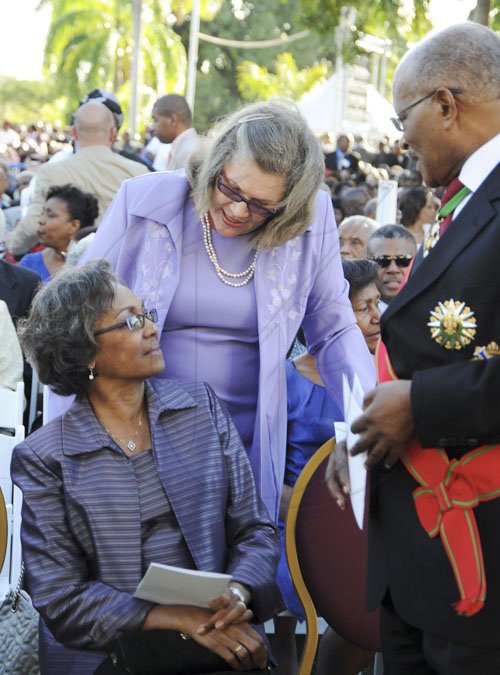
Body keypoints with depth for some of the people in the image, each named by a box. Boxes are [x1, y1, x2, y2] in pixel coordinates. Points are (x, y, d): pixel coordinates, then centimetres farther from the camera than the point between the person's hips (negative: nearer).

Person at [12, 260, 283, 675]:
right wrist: (178, 619, -18)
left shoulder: (202, 406, 8)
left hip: (219, 641, 3)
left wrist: (238, 593, -13)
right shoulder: (43, 459, -2)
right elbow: (61, 599, -6)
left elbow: (254, 529, 8)